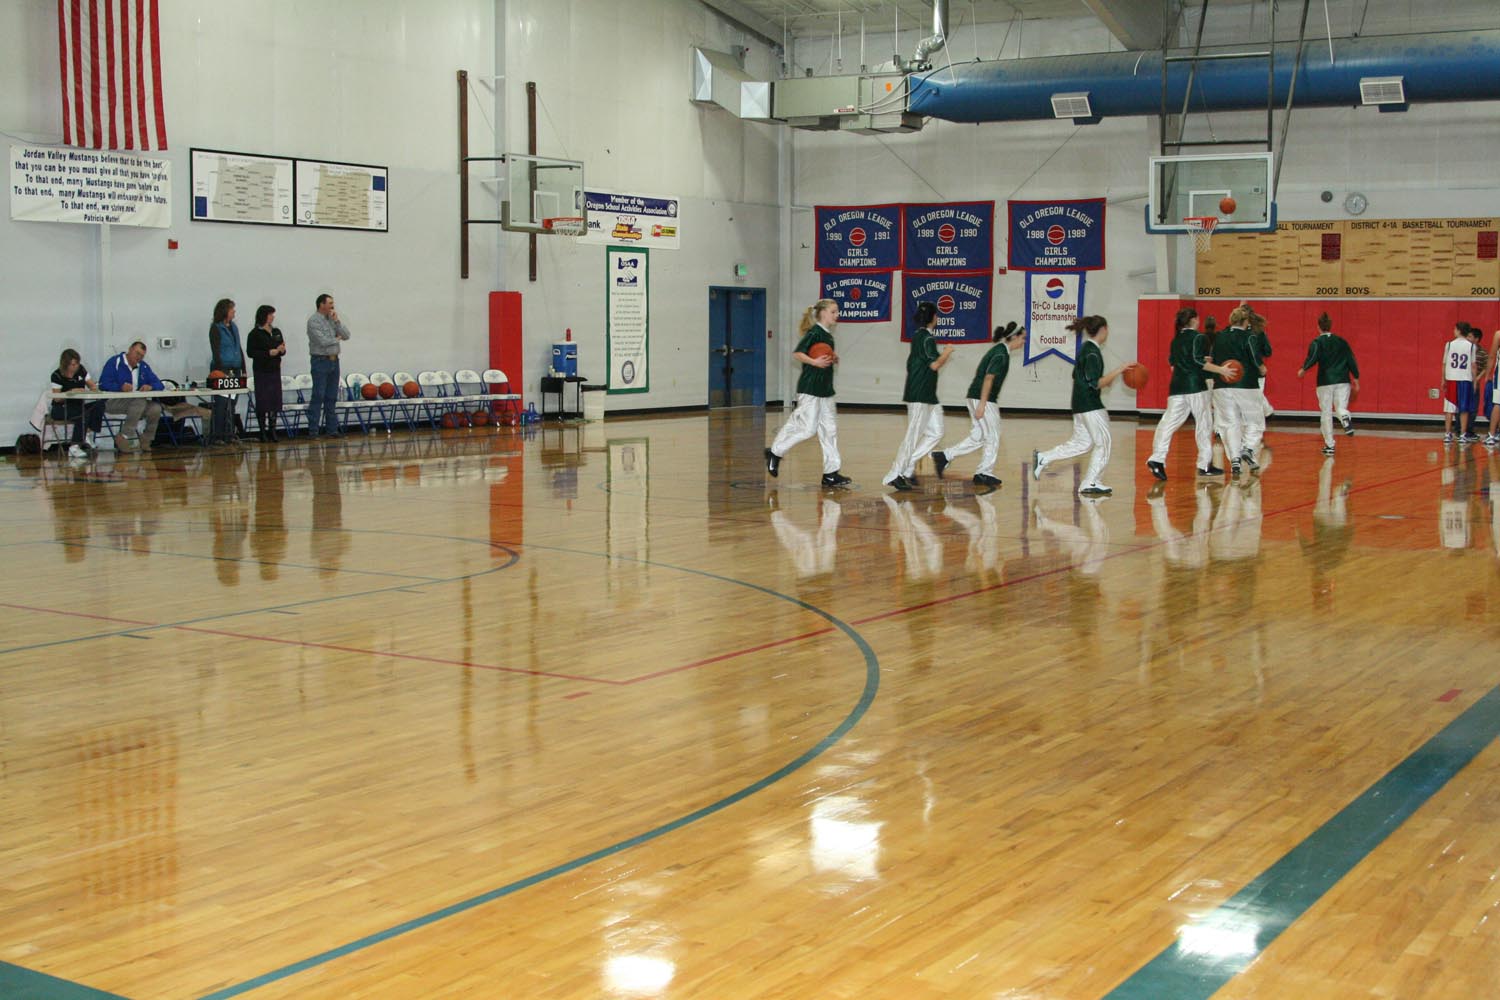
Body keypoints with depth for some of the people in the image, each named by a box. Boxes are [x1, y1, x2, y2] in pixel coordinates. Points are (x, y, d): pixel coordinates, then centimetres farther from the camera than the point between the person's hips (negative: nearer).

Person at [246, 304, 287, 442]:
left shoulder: (276, 332, 13)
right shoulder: (255, 334, -6)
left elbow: (282, 351, 18)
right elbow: (250, 352, -11)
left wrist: (282, 350, -6)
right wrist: (269, 353, -17)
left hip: (275, 370, 6)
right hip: (262, 372, -6)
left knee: (275, 401, 6)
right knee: (263, 402, -2)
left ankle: (272, 431, 14)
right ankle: (262, 432, 5)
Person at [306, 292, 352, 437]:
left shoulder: (332, 319, 13)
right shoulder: (313, 321, -8)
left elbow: (346, 335, 6)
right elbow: (323, 341, -18)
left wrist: (336, 321, -4)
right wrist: (336, 339, 0)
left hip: (334, 361, 7)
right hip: (320, 361, -7)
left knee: (332, 397, 8)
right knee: (318, 397, -8)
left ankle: (332, 428, 12)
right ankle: (313, 430, -6)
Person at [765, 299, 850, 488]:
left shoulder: (828, 335, 15)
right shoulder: (814, 332, -12)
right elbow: (797, 353, -20)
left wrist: (833, 358, 9)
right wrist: (815, 362, -31)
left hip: (825, 389, 9)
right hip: (810, 388, -9)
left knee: (829, 429, 6)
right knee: (807, 428, -9)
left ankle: (831, 472, 8)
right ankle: (775, 452, 10)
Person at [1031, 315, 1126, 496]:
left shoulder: (1085, 349, 13)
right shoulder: (1092, 352, -17)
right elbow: (1097, 384, -21)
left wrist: (1104, 380, 19)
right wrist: (1118, 371, -22)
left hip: (1080, 404, 9)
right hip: (1091, 405, -9)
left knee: (1080, 443, 14)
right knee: (1103, 443, 1)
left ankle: (1042, 458, 9)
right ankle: (1090, 484, 6)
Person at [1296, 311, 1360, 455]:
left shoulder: (1317, 342, -2)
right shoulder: (1341, 341, 10)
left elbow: (1313, 358, -16)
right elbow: (1351, 360, 9)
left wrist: (1303, 369, 2)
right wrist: (1356, 378, 15)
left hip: (1325, 381, -2)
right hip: (1343, 381, 2)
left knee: (1326, 413, 7)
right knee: (1340, 407, 5)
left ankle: (1329, 445, 9)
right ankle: (1345, 418, -35)